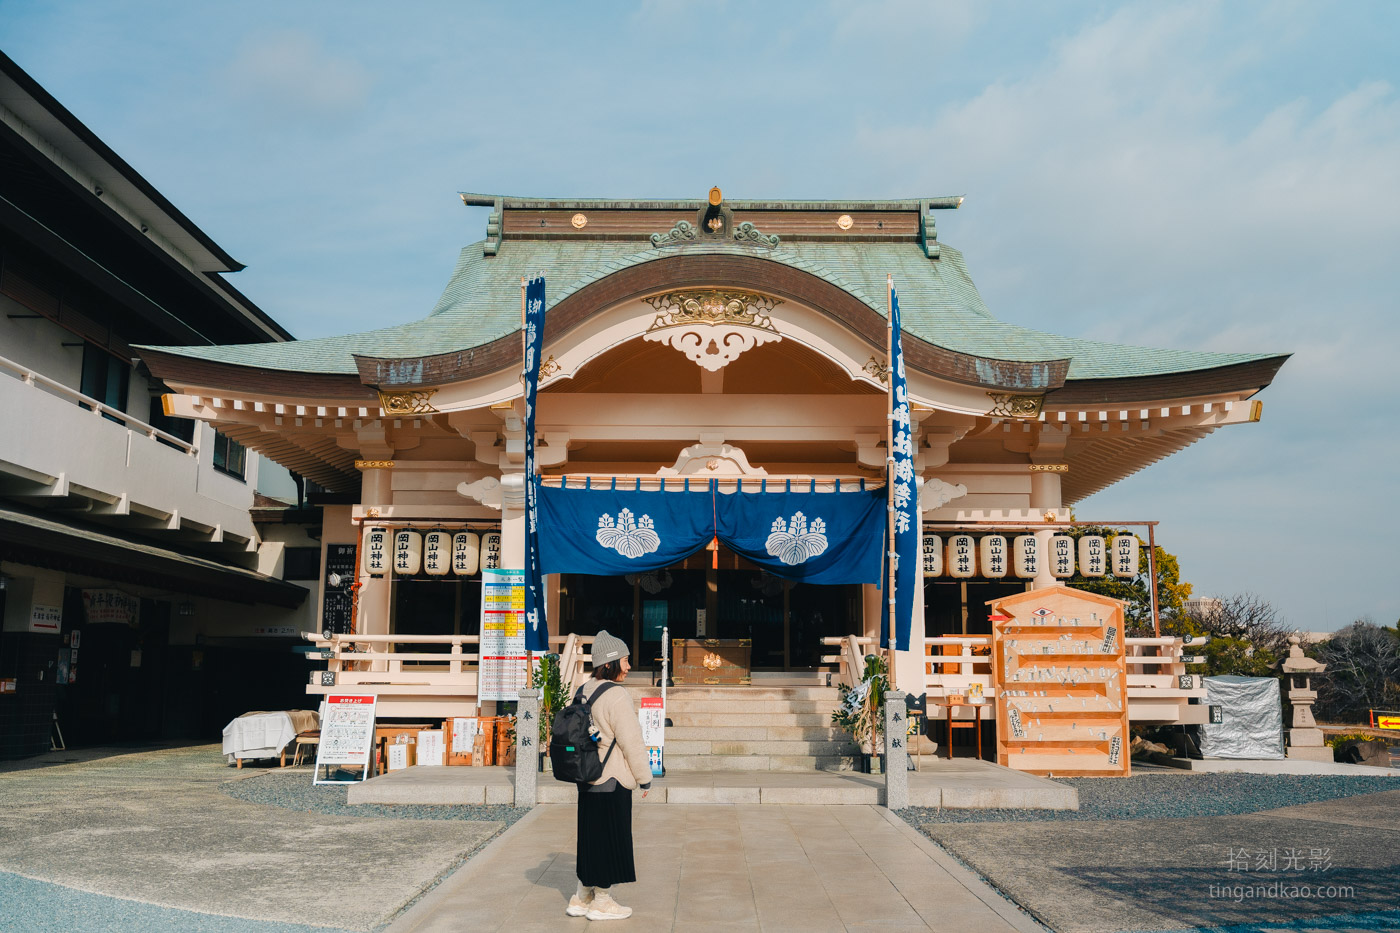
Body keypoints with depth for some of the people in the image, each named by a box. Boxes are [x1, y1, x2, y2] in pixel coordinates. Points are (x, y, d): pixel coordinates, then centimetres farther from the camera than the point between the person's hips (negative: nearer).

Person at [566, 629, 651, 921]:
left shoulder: (583, 692, 8)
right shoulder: (616, 696, -18)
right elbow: (631, 741, -17)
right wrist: (644, 778, -8)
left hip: (587, 780, 8)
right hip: (612, 781, -8)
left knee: (591, 837, 17)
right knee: (610, 839, 4)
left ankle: (582, 898, 25)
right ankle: (602, 902, 14)